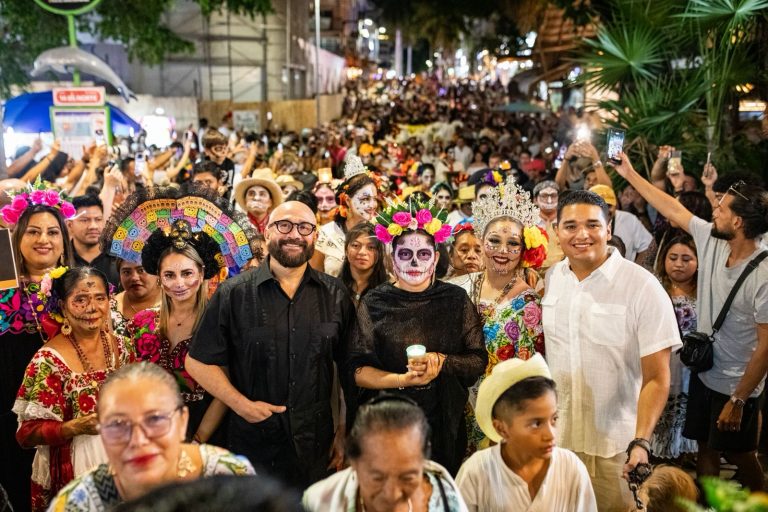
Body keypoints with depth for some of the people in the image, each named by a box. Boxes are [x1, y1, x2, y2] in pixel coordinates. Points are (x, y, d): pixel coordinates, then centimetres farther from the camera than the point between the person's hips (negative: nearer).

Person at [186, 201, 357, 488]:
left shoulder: (335, 296, 2)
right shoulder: (233, 294, -5)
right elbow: (198, 362, -2)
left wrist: (345, 433, 4)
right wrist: (242, 405, -11)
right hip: (252, 450, -1)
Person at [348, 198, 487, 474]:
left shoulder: (456, 299, 1)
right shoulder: (374, 303, -3)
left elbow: (479, 360, 1)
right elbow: (356, 370, -7)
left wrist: (441, 362, -16)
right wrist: (404, 380, -20)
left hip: (444, 424, 1)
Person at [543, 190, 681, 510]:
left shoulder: (642, 286, -13)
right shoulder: (549, 280, 0)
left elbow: (656, 378, -13)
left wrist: (640, 442, -24)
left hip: (616, 447, -3)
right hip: (554, 438, 4)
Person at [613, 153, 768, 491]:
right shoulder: (712, 240, -8)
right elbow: (673, 210, 6)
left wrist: (738, 400, -19)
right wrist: (630, 174, 9)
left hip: (736, 386, -6)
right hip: (704, 374, 6)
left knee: (740, 456, 12)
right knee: (705, 447, 18)